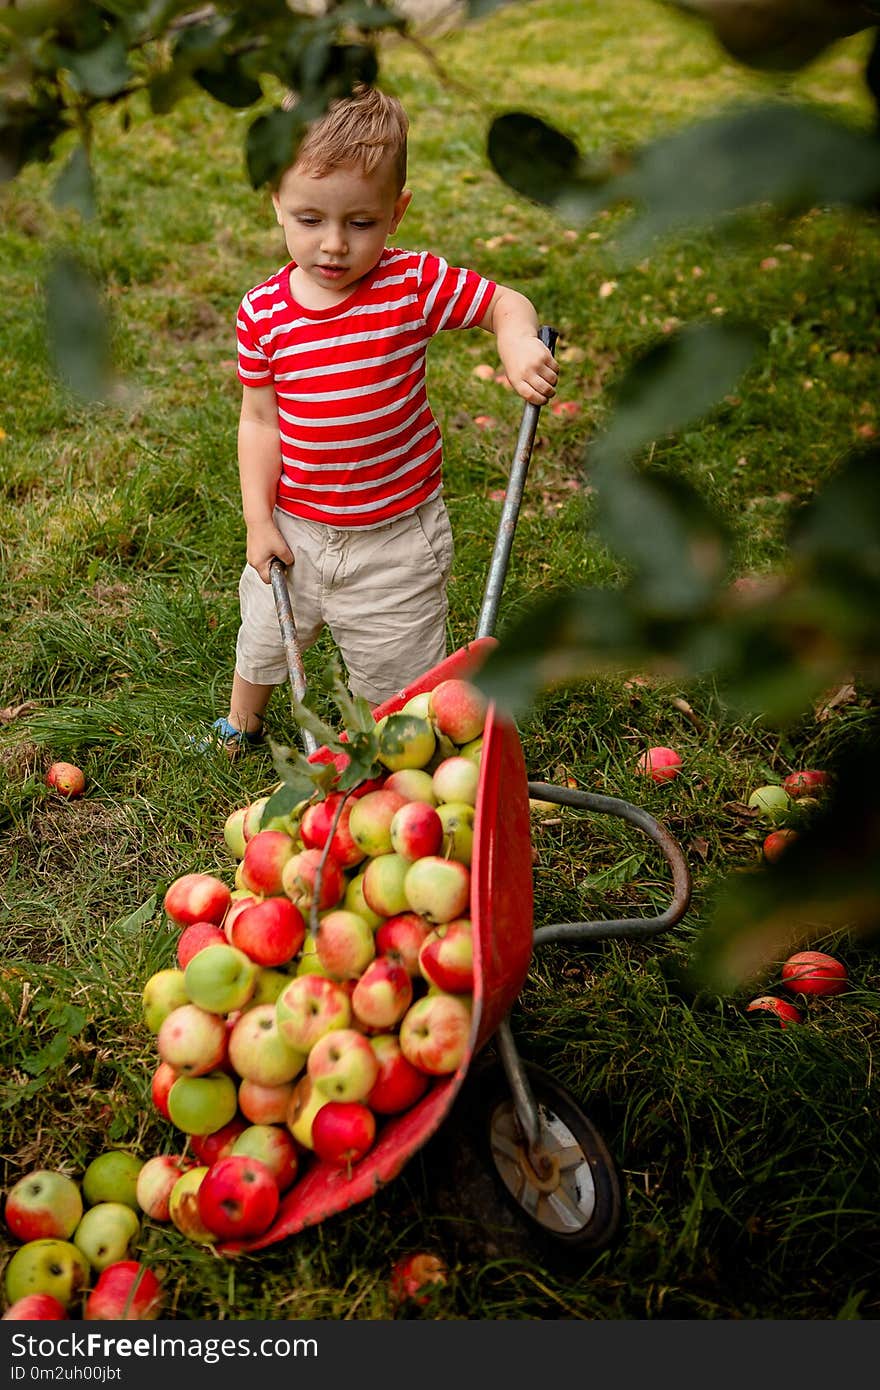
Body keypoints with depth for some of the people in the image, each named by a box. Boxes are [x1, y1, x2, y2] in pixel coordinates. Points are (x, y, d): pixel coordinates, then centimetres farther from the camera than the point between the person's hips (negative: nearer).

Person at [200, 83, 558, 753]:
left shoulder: (415, 283, -15)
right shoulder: (263, 312, -10)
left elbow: (508, 305, -5)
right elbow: (261, 419, -4)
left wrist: (520, 345, -29)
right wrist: (259, 521, -6)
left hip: (397, 532, -2)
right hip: (296, 527, 3)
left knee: (400, 673, 13)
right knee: (262, 640, 26)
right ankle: (241, 724, 58)